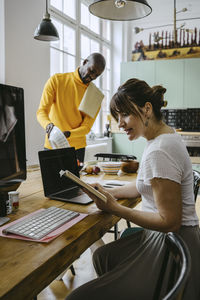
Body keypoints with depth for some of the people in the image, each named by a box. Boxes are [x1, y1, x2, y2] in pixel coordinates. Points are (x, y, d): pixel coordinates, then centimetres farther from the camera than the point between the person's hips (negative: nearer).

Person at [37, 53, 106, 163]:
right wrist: (48, 124, -30)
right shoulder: (56, 80, -3)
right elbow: (41, 111, -7)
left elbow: (86, 127, -5)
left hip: (77, 147, 1)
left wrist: (68, 134, -25)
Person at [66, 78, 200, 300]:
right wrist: (108, 192, 4)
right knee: (102, 256, 26)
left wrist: (115, 208, -22)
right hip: (161, 239, 10)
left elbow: (170, 221, -24)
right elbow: (145, 185, 16)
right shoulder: (165, 135, 6)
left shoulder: (159, 153, -27)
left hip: (172, 250, -10)